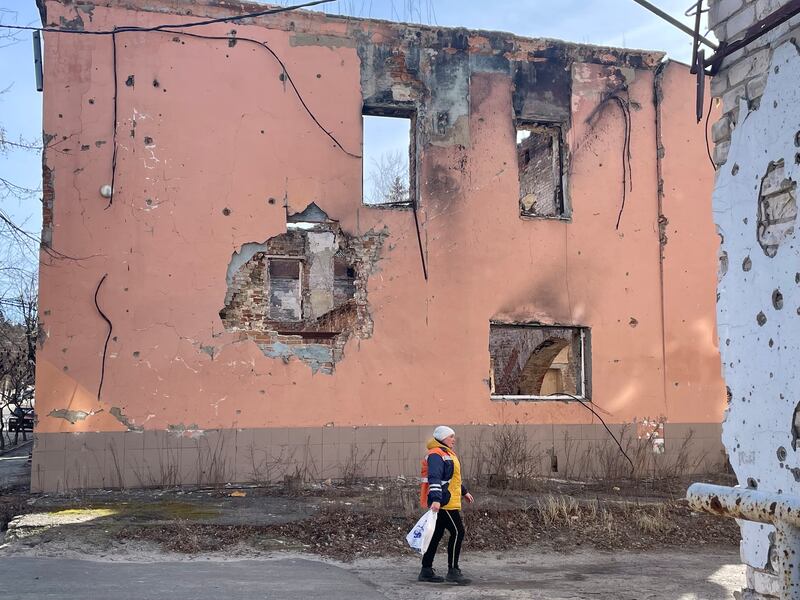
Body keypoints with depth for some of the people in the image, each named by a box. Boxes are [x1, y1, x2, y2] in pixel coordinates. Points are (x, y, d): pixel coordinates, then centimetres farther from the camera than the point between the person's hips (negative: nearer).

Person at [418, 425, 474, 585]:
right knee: (458, 532, -8)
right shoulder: (436, 455, -14)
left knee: (436, 535, 12)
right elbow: (434, 478, -27)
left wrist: (464, 491, 40)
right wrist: (436, 499, -37)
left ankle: (426, 571, 17)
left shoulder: (447, 454, 20)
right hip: (443, 503, -11)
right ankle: (453, 571, -3)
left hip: (445, 503, 11)